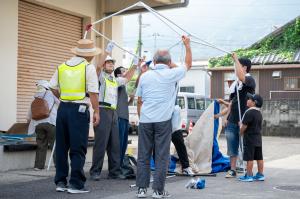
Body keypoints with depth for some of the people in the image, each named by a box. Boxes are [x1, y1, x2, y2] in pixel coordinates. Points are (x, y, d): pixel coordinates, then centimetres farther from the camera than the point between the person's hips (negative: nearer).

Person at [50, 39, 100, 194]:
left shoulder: (61, 67, 10)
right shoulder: (89, 67, -5)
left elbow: (53, 88, 11)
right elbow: (93, 92, -10)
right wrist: (96, 111, -6)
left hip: (63, 108, 5)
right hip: (79, 110, -5)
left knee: (61, 147, 13)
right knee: (78, 149, 0)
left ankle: (60, 182, 19)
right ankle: (76, 184, 1)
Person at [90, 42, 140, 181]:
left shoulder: (115, 80, 26)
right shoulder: (101, 76, 4)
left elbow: (127, 78, 38)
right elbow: (98, 65, -15)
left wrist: (134, 66, 30)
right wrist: (108, 51, -18)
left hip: (113, 112, 8)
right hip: (103, 111, -7)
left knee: (115, 144, 6)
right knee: (100, 143, -9)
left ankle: (114, 172, 11)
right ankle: (95, 172, -4)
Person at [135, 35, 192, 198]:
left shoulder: (144, 76, 9)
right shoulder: (171, 74, 0)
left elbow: (139, 101, 12)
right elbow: (188, 64, 17)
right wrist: (187, 45, 28)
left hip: (145, 120, 3)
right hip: (163, 120, -3)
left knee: (143, 155, 7)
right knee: (162, 156, 2)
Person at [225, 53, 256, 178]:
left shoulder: (250, 80, -7)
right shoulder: (235, 83, 15)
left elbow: (241, 77, -32)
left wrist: (236, 59, -25)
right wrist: (227, 117, 14)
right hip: (232, 121, 7)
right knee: (232, 146, 9)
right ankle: (232, 170, 17)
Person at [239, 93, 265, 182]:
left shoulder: (249, 112, -18)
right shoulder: (259, 113, 11)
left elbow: (244, 126, -17)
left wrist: (241, 132, 2)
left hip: (250, 139, -9)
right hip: (258, 139, 9)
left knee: (249, 158, -3)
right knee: (259, 157, 11)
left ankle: (249, 175, 1)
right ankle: (260, 174, 16)